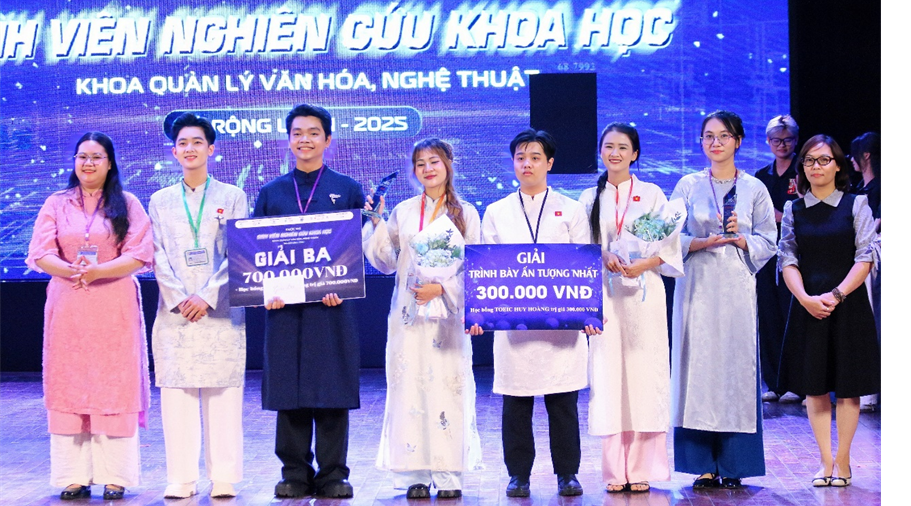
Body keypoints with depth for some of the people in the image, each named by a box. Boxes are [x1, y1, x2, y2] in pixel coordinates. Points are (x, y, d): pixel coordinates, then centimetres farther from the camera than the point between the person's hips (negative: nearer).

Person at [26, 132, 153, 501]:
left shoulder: (128, 205, 6)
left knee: (115, 386, -3)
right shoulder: (56, 204, 10)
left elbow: (140, 255, -4)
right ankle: (73, 477, 3)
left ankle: (115, 478, 0)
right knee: (68, 385, -1)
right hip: (67, 305, 2)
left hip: (115, 307, -2)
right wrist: (71, 270, -20)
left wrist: (98, 271, -19)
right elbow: (40, 255, 0)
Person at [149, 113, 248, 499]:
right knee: (176, 394, -1)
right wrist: (179, 299, -8)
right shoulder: (160, 200, 13)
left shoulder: (232, 197, 8)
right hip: (174, 311, 2)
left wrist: (208, 296, -11)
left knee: (223, 394, -3)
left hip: (221, 310, -1)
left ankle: (224, 478, 2)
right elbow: (158, 256, 6)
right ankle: (181, 479, 4)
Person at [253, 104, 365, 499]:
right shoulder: (271, 192, 12)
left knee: (332, 392, 0)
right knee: (288, 392, 4)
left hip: (332, 307, -2)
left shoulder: (347, 189, 7)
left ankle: (333, 474, 8)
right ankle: (295, 474, 12)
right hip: (284, 307, 2)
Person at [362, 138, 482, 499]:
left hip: (447, 313, -2)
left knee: (448, 385, -5)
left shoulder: (465, 213, 6)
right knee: (409, 386, -1)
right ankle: (415, 475, 5)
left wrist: (441, 288, -13)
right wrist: (376, 224, 0)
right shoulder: (403, 212, 11)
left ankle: (448, 476, 0)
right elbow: (386, 263, 9)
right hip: (407, 314, 2)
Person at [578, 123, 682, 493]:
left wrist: (643, 265, -14)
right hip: (604, 295, 1)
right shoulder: (590, 198, 12)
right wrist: (603, 259, -10)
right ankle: (614, 471, 1)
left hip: (643, 293, -1)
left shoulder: (652, 194, 7)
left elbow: (670, 247, 2)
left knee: (644, 374, -4)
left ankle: (641, 470, 0)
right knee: (607, 375, -3)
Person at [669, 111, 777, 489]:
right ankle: (704, 465, 3)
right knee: (697, 365, -3)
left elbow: (768, 242, 6)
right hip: (697, 287, 0)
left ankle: (732, 465, 5)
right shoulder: (688, 186, 8)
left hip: (736, 288, 0)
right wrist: (704, 242, -12)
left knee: (737, 366, -2)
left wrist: (740, 238, -11)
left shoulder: (754, 189, 7)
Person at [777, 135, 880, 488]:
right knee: (814, 385, 2)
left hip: (848, 304, -2)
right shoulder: (793, 210, 6)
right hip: (808, 306, 2)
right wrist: (806, 298, -14)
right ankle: (825, 462, 7)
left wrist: (836, 295, -15)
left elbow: (865, 257, -5)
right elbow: (787, 259, 1)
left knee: (848, 386, 1)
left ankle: (842, 461, 9)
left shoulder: (856, 204, 1)